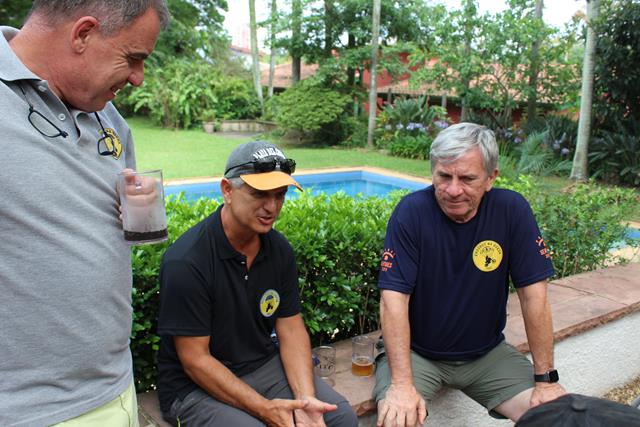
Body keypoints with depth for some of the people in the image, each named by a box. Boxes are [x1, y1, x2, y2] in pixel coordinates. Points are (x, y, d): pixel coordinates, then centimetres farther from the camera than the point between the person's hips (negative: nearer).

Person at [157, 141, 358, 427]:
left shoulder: (279, 249, -2)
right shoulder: (186, 261, -22)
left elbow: (291, 330, 0)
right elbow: (195, 360, -18)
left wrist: (305, 399, -14)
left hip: (264, 364, 5)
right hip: (195, 385, -5)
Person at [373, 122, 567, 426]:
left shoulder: (512, 210, -11)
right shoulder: (411, 212, -19)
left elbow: (533, 295, -8)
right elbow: (394, 299, -21)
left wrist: (546, 379, -8)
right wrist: (402, 384, -28)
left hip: (487, 353, 3)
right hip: (415, 352, -2)